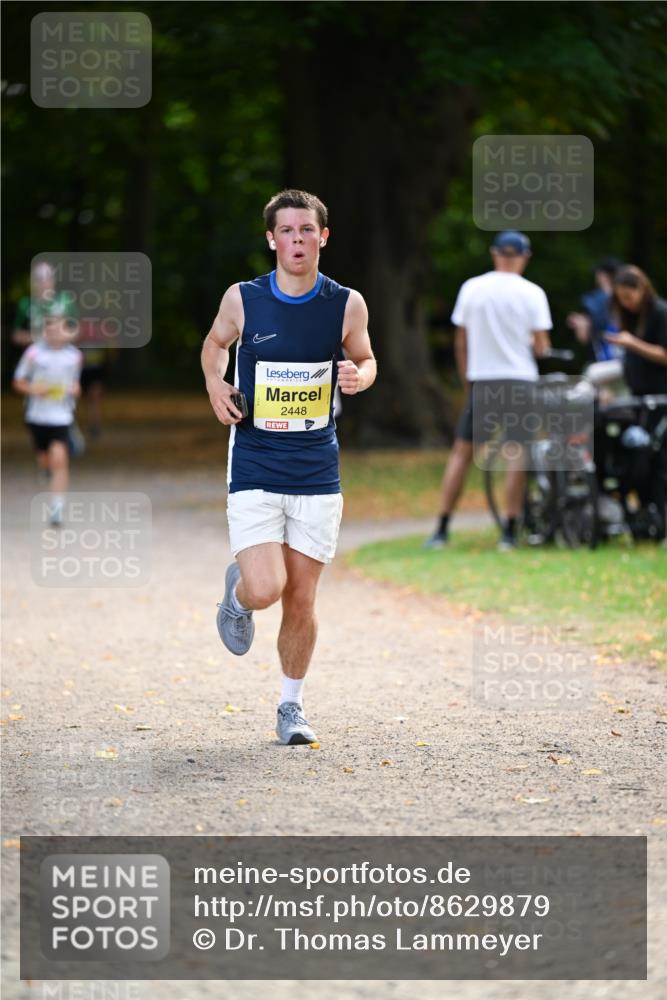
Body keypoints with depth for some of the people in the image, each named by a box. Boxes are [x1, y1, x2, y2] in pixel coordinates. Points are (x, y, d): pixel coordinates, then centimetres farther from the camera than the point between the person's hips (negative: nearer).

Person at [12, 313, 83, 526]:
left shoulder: (74, 355, 1)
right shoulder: (34, 353, -5)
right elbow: (18, 382, 2)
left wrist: (74, 389, -4)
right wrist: (34, 390, -16)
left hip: (62, 416, -1)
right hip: (37, 414, 1)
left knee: (59, 460, -15)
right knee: (45, 461, 13)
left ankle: (57, 508, -12)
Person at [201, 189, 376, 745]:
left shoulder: (347, 305, -2)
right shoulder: (243, 300, -4)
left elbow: (364, 359, 14)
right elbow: (215, 344, 16)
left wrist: (358, 376, -9)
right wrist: (215, 384, -4)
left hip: (317, 473, 1)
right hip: (254, 470, -1)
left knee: (301, 601, 4)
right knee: (265, 590, -15)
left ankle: (292, 705, 24)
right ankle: (237, 594, 23)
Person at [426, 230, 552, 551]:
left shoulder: (472, 288, 1)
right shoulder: (532, 293, -5)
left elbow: (460, 341, 5)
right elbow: (541, 347, -6)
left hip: (481, 380, 2)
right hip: (520, 379, -2)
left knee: (461, 451, 7)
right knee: (517, 453, 3)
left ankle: (442, 530, 4)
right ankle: (509, 532, -1)